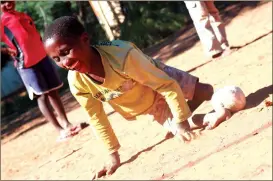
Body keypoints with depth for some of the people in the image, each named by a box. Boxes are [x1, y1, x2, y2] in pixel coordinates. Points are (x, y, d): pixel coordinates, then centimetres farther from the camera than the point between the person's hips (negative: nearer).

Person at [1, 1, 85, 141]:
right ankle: (60, 129, -5)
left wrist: (46, 47, 12)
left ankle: (66, 123, 17)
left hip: (42, 57, 6)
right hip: (26, 64, -6)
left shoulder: (24, 16, 13)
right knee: (42, 96, -7)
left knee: (53, 92, 9)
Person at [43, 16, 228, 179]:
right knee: (182, 133, 6)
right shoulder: (77, 82, -29)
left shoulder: (122, 55, -46)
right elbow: (96, 117, -12)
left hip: (161, 78, -3)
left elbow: (168, 86, -35)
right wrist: (113, 154, -8)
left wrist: (181, 120, -27)